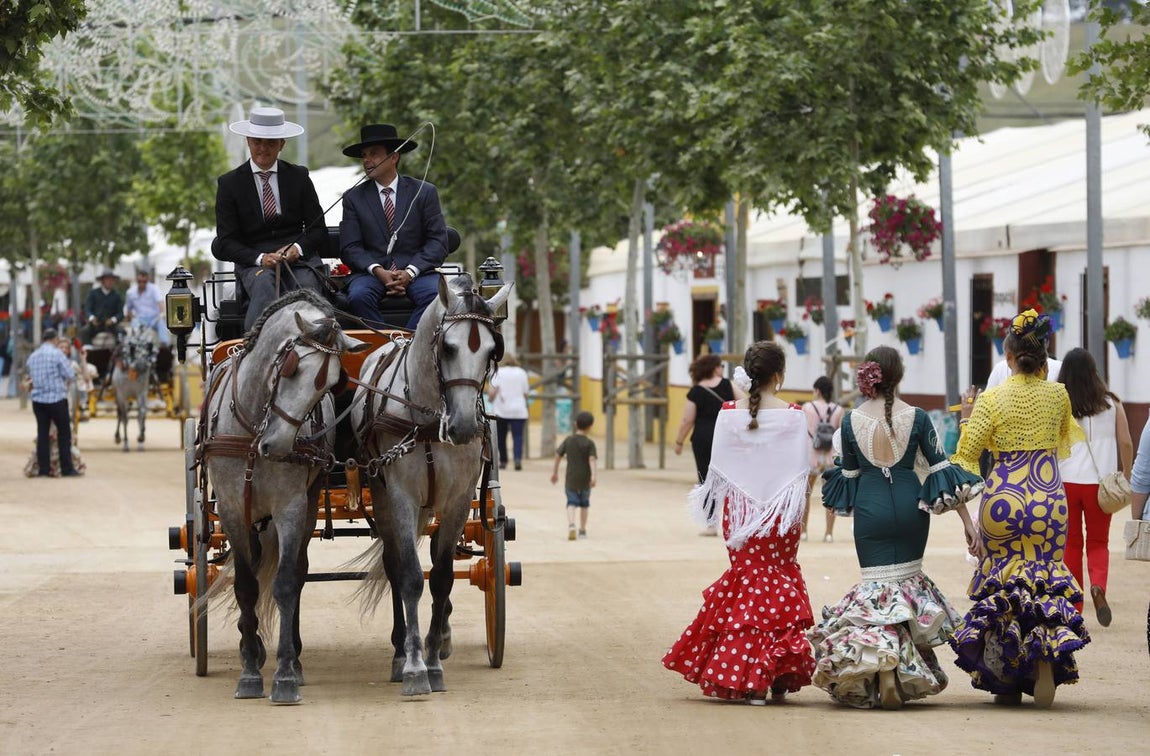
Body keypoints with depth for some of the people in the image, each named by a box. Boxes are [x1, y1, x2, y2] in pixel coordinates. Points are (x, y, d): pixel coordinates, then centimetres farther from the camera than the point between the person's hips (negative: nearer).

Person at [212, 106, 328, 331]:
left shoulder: (298, 177, 14)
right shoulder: (229, 183, 9)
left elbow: (318, 230, 14)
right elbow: (226, 242, 4)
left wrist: (297, 248, -9)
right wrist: (260, 258, -14)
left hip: (299, 256, 2)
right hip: (254, 262, -2)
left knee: (306, 287, -33)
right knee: (264, 284, -37)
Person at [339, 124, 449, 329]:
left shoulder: (424, 192, 8)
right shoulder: (354, 198, 11)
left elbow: (438, 241, 2)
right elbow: (350, 248, 3)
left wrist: (410, 272, -13)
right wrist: (378, 271, -15)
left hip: (416, 271, 0)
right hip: (372, 272, 1)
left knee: (436, 295, -32)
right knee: (358, 297, -33)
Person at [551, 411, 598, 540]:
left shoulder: (568, 440, 1)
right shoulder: (589, 443, -8)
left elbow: (558, 455, 4)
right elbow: (592, 460, -20)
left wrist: (555, 472, 16)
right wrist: (594, 475, -27)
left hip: (570, 479, 1)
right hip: (584, 480, -1)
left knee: (572, 503, -1)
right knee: (584, 504, 17)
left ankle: (571, 524, -28)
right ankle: (582, 530, 25)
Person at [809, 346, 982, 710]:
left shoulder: (852, 420, -2)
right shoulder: (916, 417, -5)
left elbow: (849, 474, 9)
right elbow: (941, 468, -4)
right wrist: (966, 519, -1)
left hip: (870, 508, 0)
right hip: (910, 504, 0)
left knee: (877, 584, 3)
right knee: (909, 580, 14)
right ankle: (907, 673, 11)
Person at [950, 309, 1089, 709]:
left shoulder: (992, 400, -10)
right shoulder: (1058, 394, -1)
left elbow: (966, 453, -7)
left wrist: (966, 416, 10)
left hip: (1003, 498, -2)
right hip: (1049, 498, 2)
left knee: (1001, 584, 11)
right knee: (1046, 578, 11)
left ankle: (1006, 683, 13)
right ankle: (1046, 665, -9)